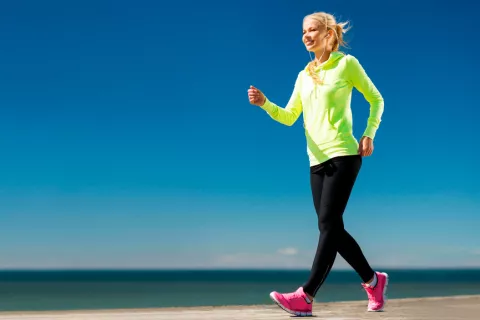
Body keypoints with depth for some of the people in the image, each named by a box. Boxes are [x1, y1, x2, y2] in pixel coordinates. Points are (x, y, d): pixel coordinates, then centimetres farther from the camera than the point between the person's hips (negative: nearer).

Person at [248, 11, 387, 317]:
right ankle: (374, 280, 23)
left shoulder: (347, 64, 2)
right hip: (317, 160, 7)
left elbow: (376, 100, 8)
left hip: (343, 155, -7)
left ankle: (306, 296, -16)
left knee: (329, 224, -13)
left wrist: (369, 134, -4)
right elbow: (289, 117, 13)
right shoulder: (304, 76, 16)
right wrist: (264, 103, -5)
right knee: (331, 228, 7)